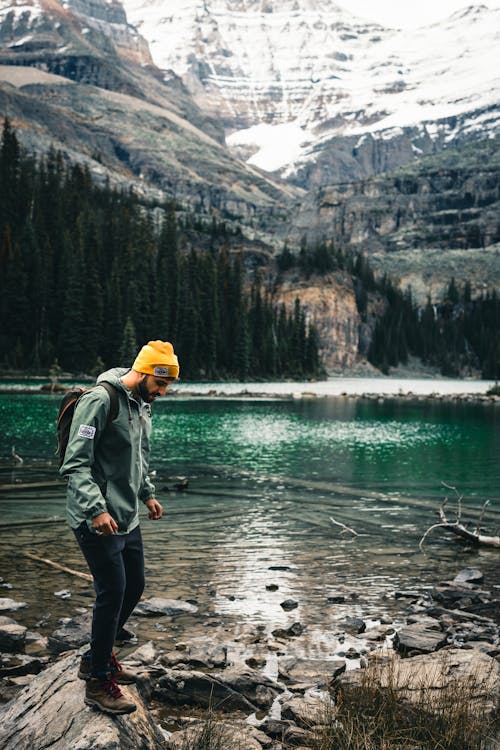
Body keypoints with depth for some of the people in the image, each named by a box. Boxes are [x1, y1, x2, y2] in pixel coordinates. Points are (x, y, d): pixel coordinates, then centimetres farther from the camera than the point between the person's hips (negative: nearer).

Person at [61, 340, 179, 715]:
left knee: (134, 586, 15)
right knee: (113, 593, -4)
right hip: (98, 521, -9)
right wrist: (96, 509, -28)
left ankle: (98, 656, 34)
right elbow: (75, 463, -21)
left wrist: (148, 493, 16)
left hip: (128, 519, 9)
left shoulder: (142, 405, 11)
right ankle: (98, 683, 12)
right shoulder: (100, 400, -18)